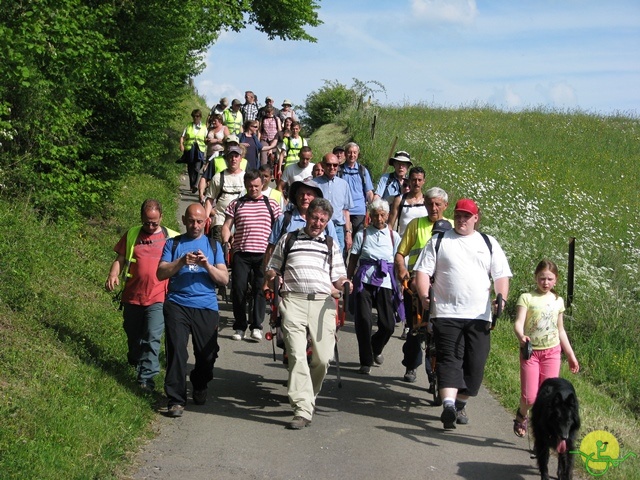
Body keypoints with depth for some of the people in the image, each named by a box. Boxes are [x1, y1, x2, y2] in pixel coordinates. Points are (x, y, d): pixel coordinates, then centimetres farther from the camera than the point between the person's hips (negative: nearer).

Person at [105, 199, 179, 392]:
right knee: (133, 337, 16)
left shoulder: (171, 238, 3)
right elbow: (120, 258, 7)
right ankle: (134, 364, 39)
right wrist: (113, 275, -13)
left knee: (152, 338, -11)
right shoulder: (132, 235, 7)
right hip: (132, 297, 3)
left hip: (157, 298, -3)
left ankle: (146, 376, -9)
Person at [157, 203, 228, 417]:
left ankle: (199, 387, 31)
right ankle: (176, 399, -7)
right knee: (177, 350, -11)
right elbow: (161, 273, 1)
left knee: (207, 354, 3)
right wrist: (182, 262, -14)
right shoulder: (173, 244, 12)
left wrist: (207, 265, -11)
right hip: (177, 305, -1)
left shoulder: (213, 246, 15)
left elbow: (224, 279, 6)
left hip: (206, 307, 1)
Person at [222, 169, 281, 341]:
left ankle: (257, 326, 3)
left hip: (264, 253, -1)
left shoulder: (271, 204, 11)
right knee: (238, 288, -1)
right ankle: (239, 327, 8)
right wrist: (225, 240, -9)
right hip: (241, 253, 1)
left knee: (260, 289, -3)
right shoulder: (236, 204, 12)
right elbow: (227, 226, 9)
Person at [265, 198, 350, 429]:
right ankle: (303, 410, -19)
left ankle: (308, 397, 19)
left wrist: (344, 284, -2)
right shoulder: (288, 240, 21)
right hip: (293, 300, -2)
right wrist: (274, 277, 0)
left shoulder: (332, 246, 25)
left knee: (323, 358, -7)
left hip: (322, 302, 2)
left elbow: (339, 278, 20)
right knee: (296, 354, -15)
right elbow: (271, 270, 23)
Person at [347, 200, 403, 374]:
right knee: (363, 321, -7)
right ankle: (366, 361, 8)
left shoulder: (394, 236, 10)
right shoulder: (362, 234, 7)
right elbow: (353, 260, 8)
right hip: (365, 280, -1)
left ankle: (375, 349, 30)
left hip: (386, 282, 1)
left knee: (388, 324, -2)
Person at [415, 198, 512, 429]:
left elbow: (501, 275, 11)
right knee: (450, 359, -13)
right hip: (446, 313, -2)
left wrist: (501, 298, -7)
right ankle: (448, 404, -24)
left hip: (479, 315, 2)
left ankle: (460, 404, 16)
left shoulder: (488, 243, 15)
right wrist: (424, 295, -15)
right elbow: (423, 271, 3)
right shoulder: (439, 241, 10)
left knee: (475, 364, 1)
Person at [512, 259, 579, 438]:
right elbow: (518, 323, -16)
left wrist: (571, 355, 19)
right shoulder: (527, 298, -4)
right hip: (530, 351, -3)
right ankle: (522, 415, 27)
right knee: (529, 397, -6)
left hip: (552, 352, 3)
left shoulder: (558, 301, 10)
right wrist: (521, 336, -38)